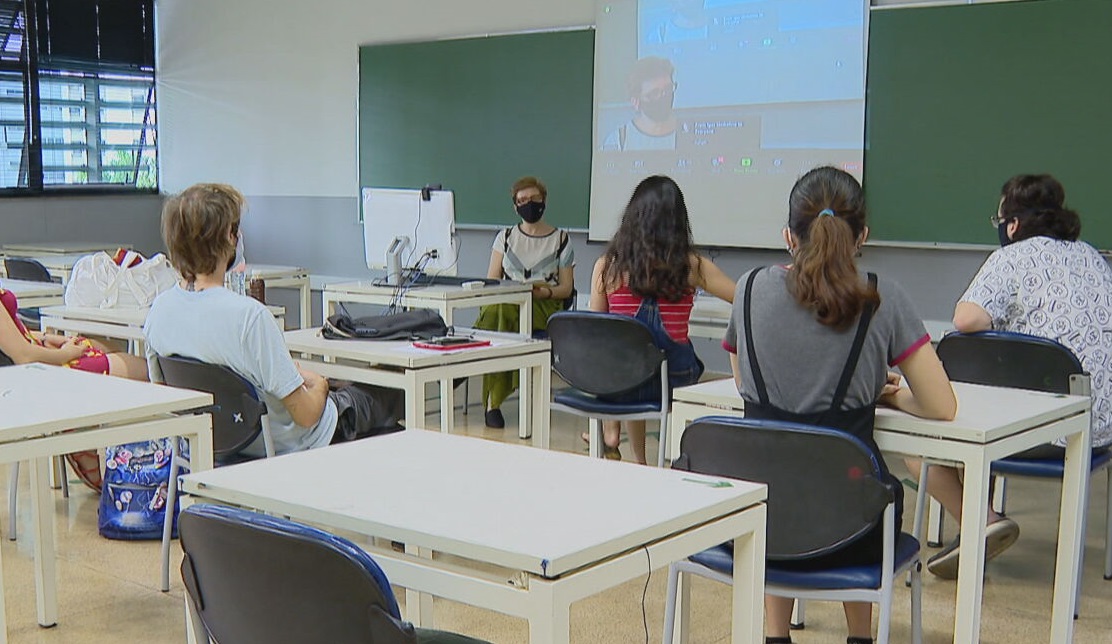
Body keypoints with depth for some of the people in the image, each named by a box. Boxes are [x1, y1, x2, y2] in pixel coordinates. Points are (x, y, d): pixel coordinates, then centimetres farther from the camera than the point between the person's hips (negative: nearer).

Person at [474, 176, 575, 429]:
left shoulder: (560, 239, 13)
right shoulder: (505, 237, 20)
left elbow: (566, 288, 8)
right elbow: (491, 280, 11)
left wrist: (544, 292, -13)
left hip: (546, 306, -2)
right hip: (506, 302, 2)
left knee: (500, 312, -37)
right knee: (495, 308, -38)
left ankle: (493, 400, -33)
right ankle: (493, 400, -36)